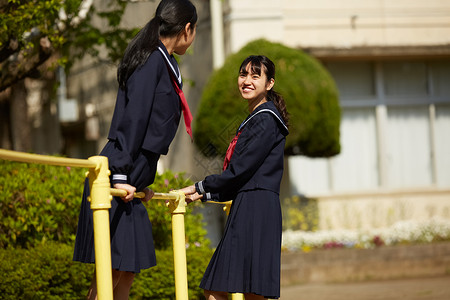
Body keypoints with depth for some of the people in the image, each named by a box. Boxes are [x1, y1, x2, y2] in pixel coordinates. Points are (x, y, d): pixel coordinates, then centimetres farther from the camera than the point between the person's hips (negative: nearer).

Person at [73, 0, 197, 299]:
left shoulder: (165, 63, 19)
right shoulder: (152, 61, -10)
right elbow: (131, 120, -17)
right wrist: (121, 175, -20)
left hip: (130, 182, 10)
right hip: (117, 179, -10)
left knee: (129, 268, 9)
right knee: (113, 269, -10)